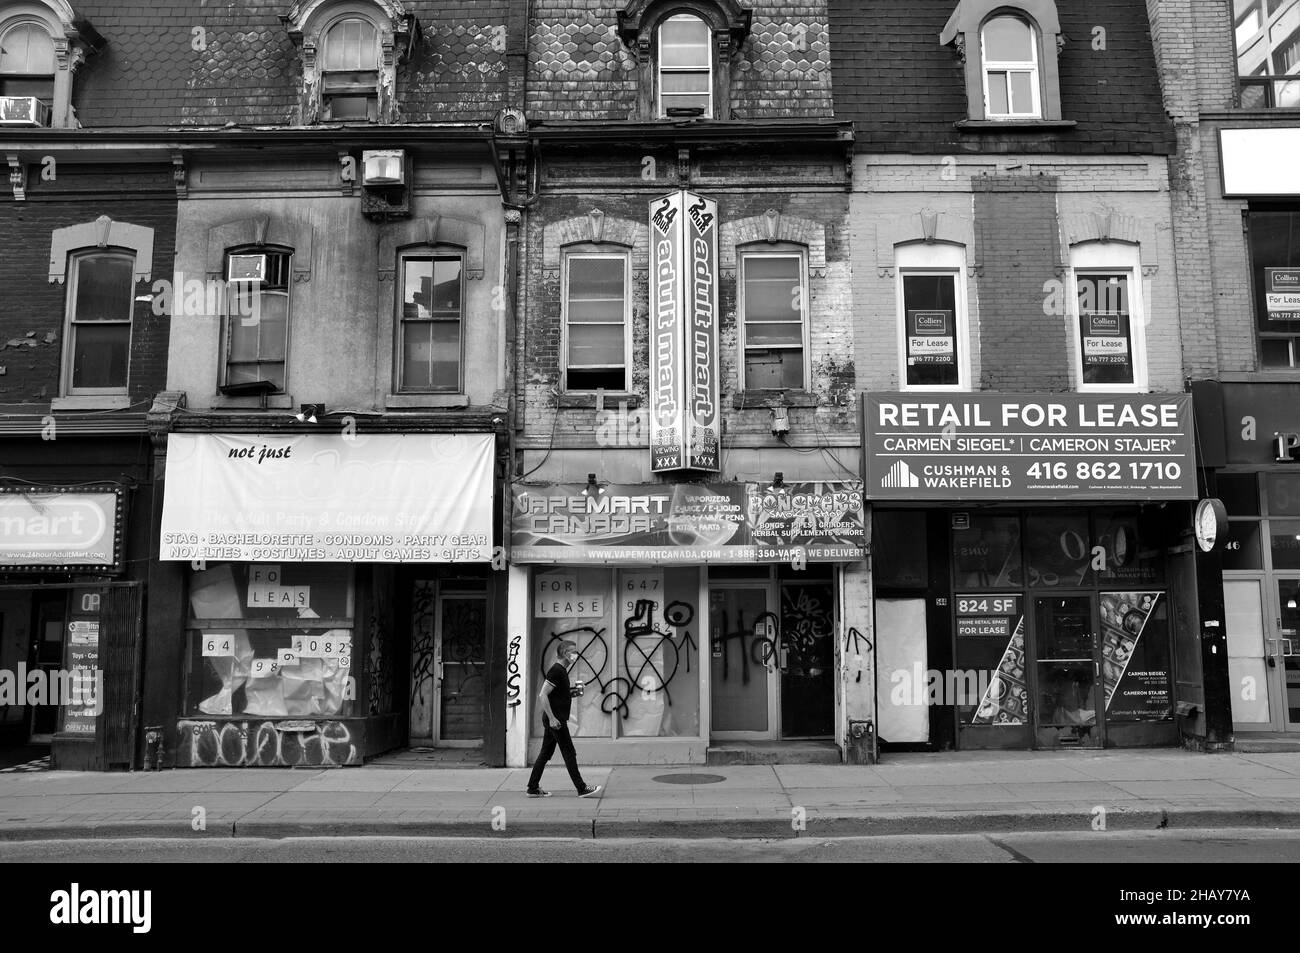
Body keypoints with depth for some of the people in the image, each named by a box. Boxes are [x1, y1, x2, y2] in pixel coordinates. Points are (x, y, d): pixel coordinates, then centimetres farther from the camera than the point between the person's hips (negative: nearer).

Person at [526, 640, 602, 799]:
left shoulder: (561, 670, 15)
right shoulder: (556, 671, -16)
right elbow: (542, 696, -22)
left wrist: (572, 692, 11)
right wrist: (552, 718, -23)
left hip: (555, 720, 10)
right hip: (555, 720, -10)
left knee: (545, 754, 12)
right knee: (569, 754, -5)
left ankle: (533, 788, 16)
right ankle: (582, 789, 0)